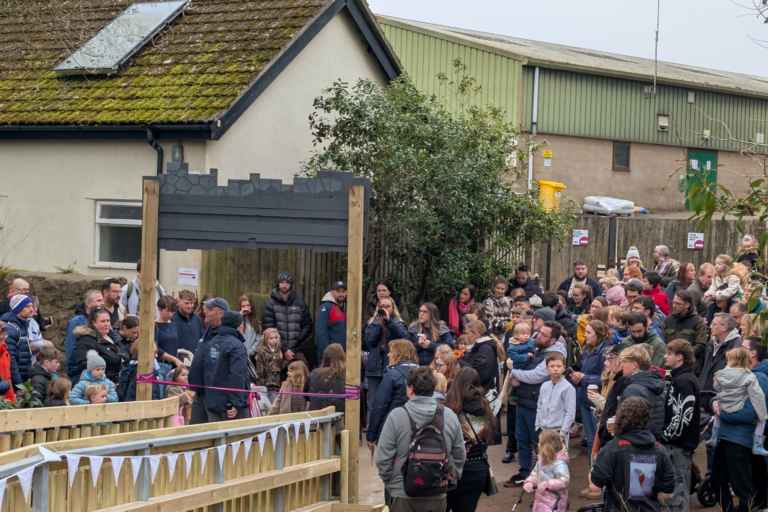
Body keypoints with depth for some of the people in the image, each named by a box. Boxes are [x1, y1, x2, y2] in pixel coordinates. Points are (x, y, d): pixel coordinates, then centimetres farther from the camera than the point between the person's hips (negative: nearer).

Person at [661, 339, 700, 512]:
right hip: (677, 444, 10)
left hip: (678, 445, -10)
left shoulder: (684, 381, -17)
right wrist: (665, 436, 14)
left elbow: (683, 415, -23)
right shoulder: (680, 377, 15)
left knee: (677, 491, -7)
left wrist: (666, 436, -15)